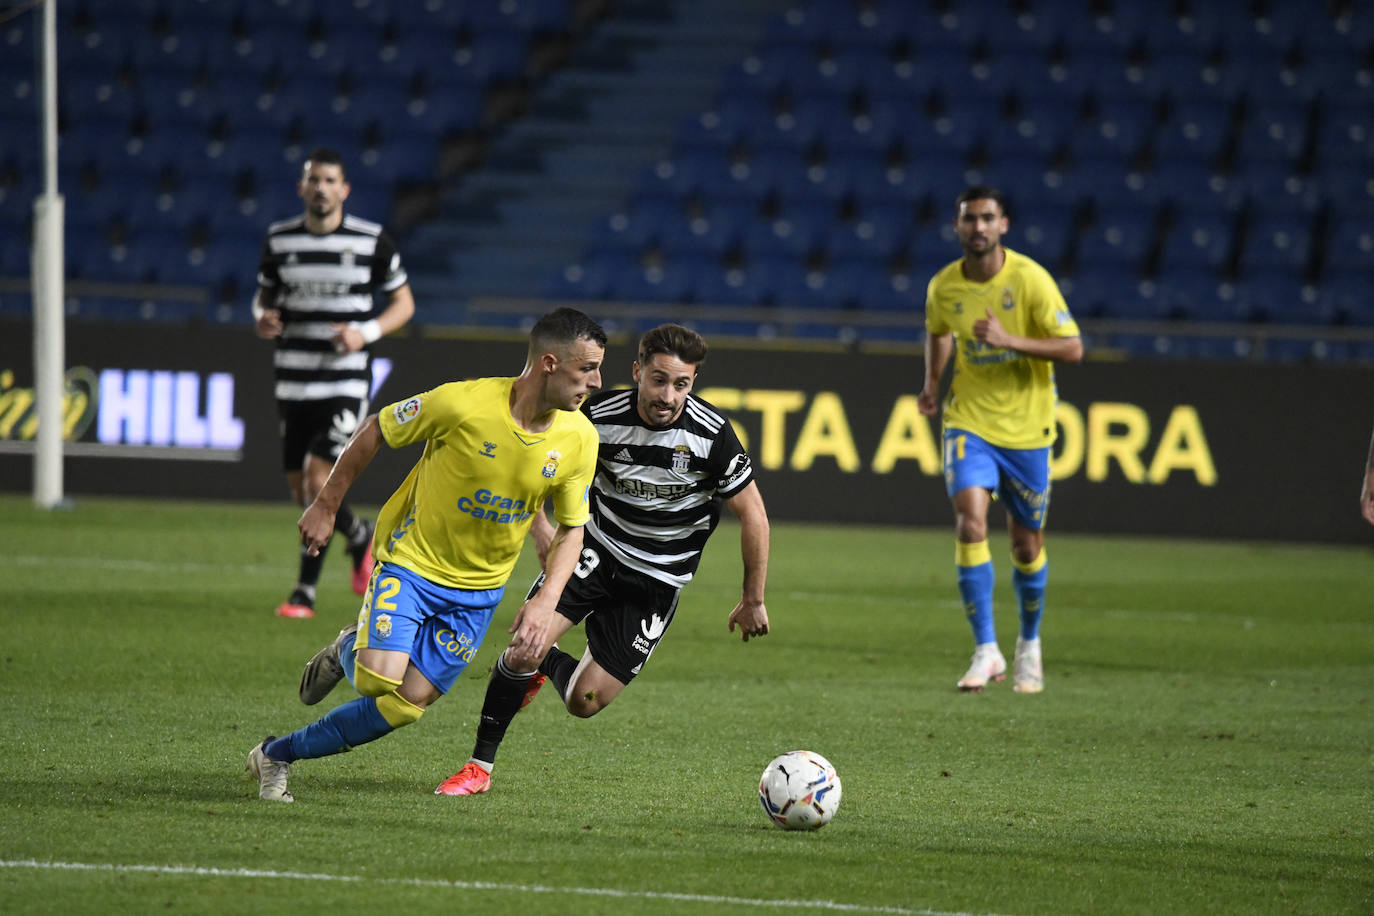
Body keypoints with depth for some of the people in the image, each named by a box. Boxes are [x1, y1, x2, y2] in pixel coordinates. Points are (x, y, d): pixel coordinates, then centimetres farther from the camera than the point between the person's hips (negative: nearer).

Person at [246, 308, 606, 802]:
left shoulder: (579, 440, -10)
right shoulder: (462, 404, -23)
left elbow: (571, 529, 2)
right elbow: (374, 430, -8)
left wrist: (546, 601, -13)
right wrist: (325, 507, -1)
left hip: (479, 588, 4)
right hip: (410, 561, -4)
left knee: (406, 704, -1)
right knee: (380, 680, -22)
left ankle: (277, 754, 17)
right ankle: (351, 651, 13)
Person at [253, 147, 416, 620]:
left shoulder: (371, 240, -4)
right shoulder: (279, 239, 5)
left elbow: (403, 302, 6)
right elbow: (265, 296, 19)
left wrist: (367, 332, -12)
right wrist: (263, 319, -5)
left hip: (346, 382, -4)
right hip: (293, 381, 4)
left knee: (318, 481, -16)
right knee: (301, 491, 8)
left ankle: (305, 591, -5)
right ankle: (360, 535, 39)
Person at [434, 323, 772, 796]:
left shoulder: (711, 434, -21)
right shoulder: (601, 415, -18)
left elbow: (751, 512, -9)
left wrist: (753, 601, -3)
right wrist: (544, 536, -16)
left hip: (657, 580, -1)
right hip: (596, 550, 1)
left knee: (585, 702, -5)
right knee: (525, 647, -20)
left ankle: (550, 665, 32)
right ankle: (480, 766, 1)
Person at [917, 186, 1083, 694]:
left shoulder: (1031, 279, -13)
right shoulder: (943, 286, -2)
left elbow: (1072, 348, -15)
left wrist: (1010, 340, -26)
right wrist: (932, 382, 10)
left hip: (1026, 426, -1)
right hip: (969, 420, 1)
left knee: (1027, 543, 8)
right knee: (970, 523, -19)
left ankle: (1029, 644, 33)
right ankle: (986, 652, -15)